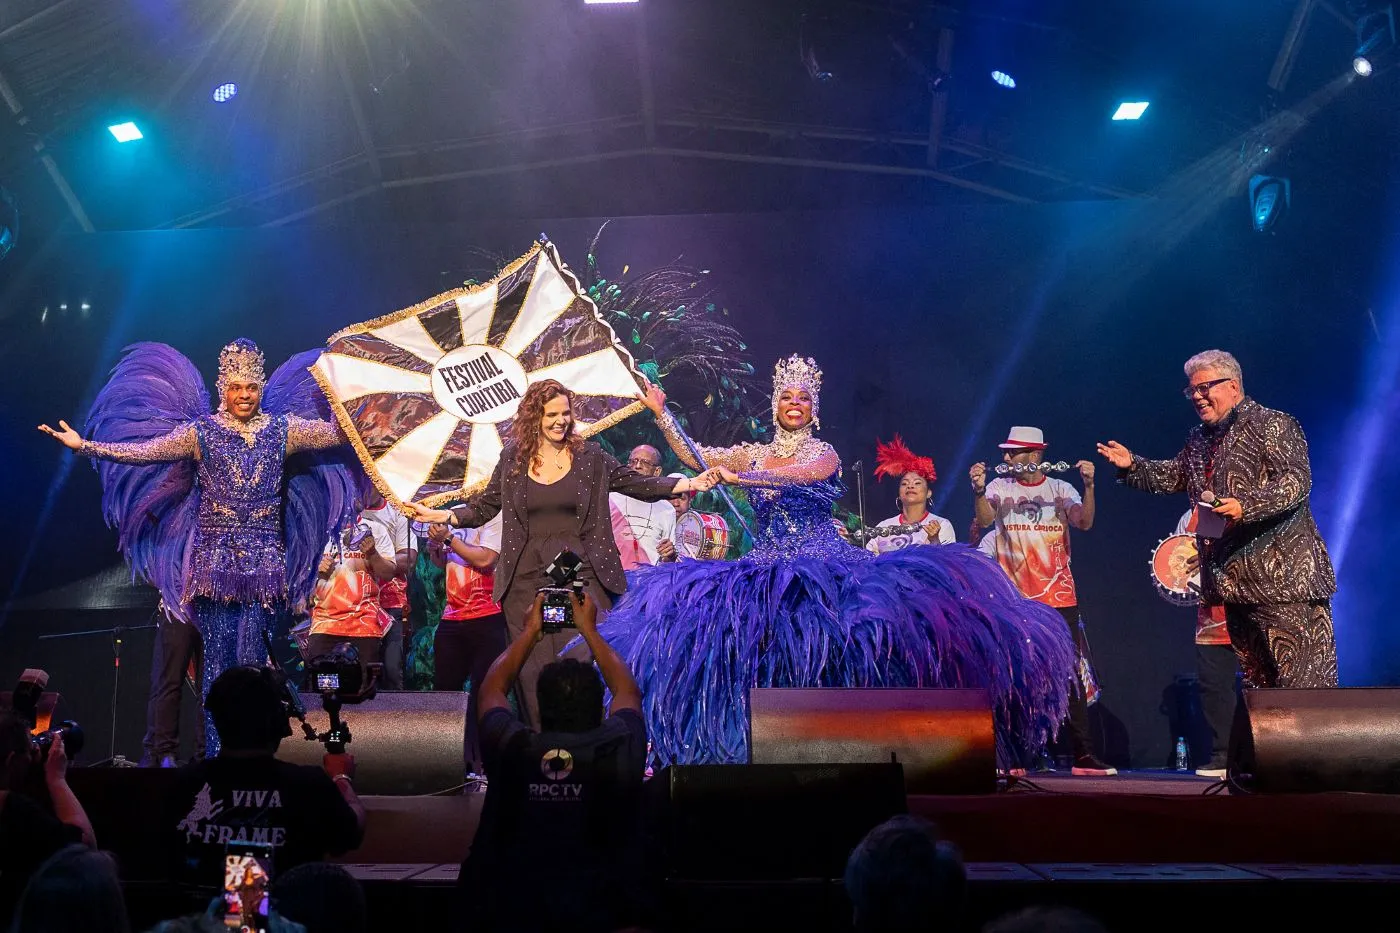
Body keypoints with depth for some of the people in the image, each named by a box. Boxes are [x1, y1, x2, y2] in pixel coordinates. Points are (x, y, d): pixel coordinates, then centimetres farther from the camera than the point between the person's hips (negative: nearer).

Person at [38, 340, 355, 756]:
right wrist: (83, 445, -5)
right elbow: (141, 451, 1)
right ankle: (216, 748, 8)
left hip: (263, 560, 0)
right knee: (218, 652, 0)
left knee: (251, 652, -3)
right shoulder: (201, 432, 5)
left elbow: (338, 433, 5)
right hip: (215, 556, 0)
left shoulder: (283, 429, 8)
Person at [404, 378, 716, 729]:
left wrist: (690, 483, -3)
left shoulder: (589, 455, 4)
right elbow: (484, 507, 13)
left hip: (580, 573, -1)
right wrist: (441, 515, -1)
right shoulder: (513, 458, 7)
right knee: (534, 673, 2)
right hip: (528, 578, 1)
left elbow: (638, 484, 6)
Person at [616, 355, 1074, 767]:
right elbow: (695, 457, 10)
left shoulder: (825, 454, 2)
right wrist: (660, 412, 4)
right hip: (766, 575, 3)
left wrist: (739, 477, -29)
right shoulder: (753, 454, 13)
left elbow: (799, 474, -20)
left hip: (825, 571, -3)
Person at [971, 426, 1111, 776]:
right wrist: (978, 490, -34)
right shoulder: (1000, 487, 4)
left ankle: (1083, 755, 5)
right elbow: (984, 519, -15)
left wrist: (1089, 485, -25)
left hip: (1059, 599, 0)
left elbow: (1085, 522, -10)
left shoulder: (1060, 489, 5)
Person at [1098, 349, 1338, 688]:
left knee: (1303, 682, -7)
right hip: (1233, 579, 8)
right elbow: (1173, 476, 29)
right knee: (1257, 681, 13)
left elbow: (1298, 479, -17)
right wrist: (1132, 466, 13)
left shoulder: (1273, 425, -6)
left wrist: (1246, 505, -29)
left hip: (1283, 574, -8)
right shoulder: (1199, 439, 17)